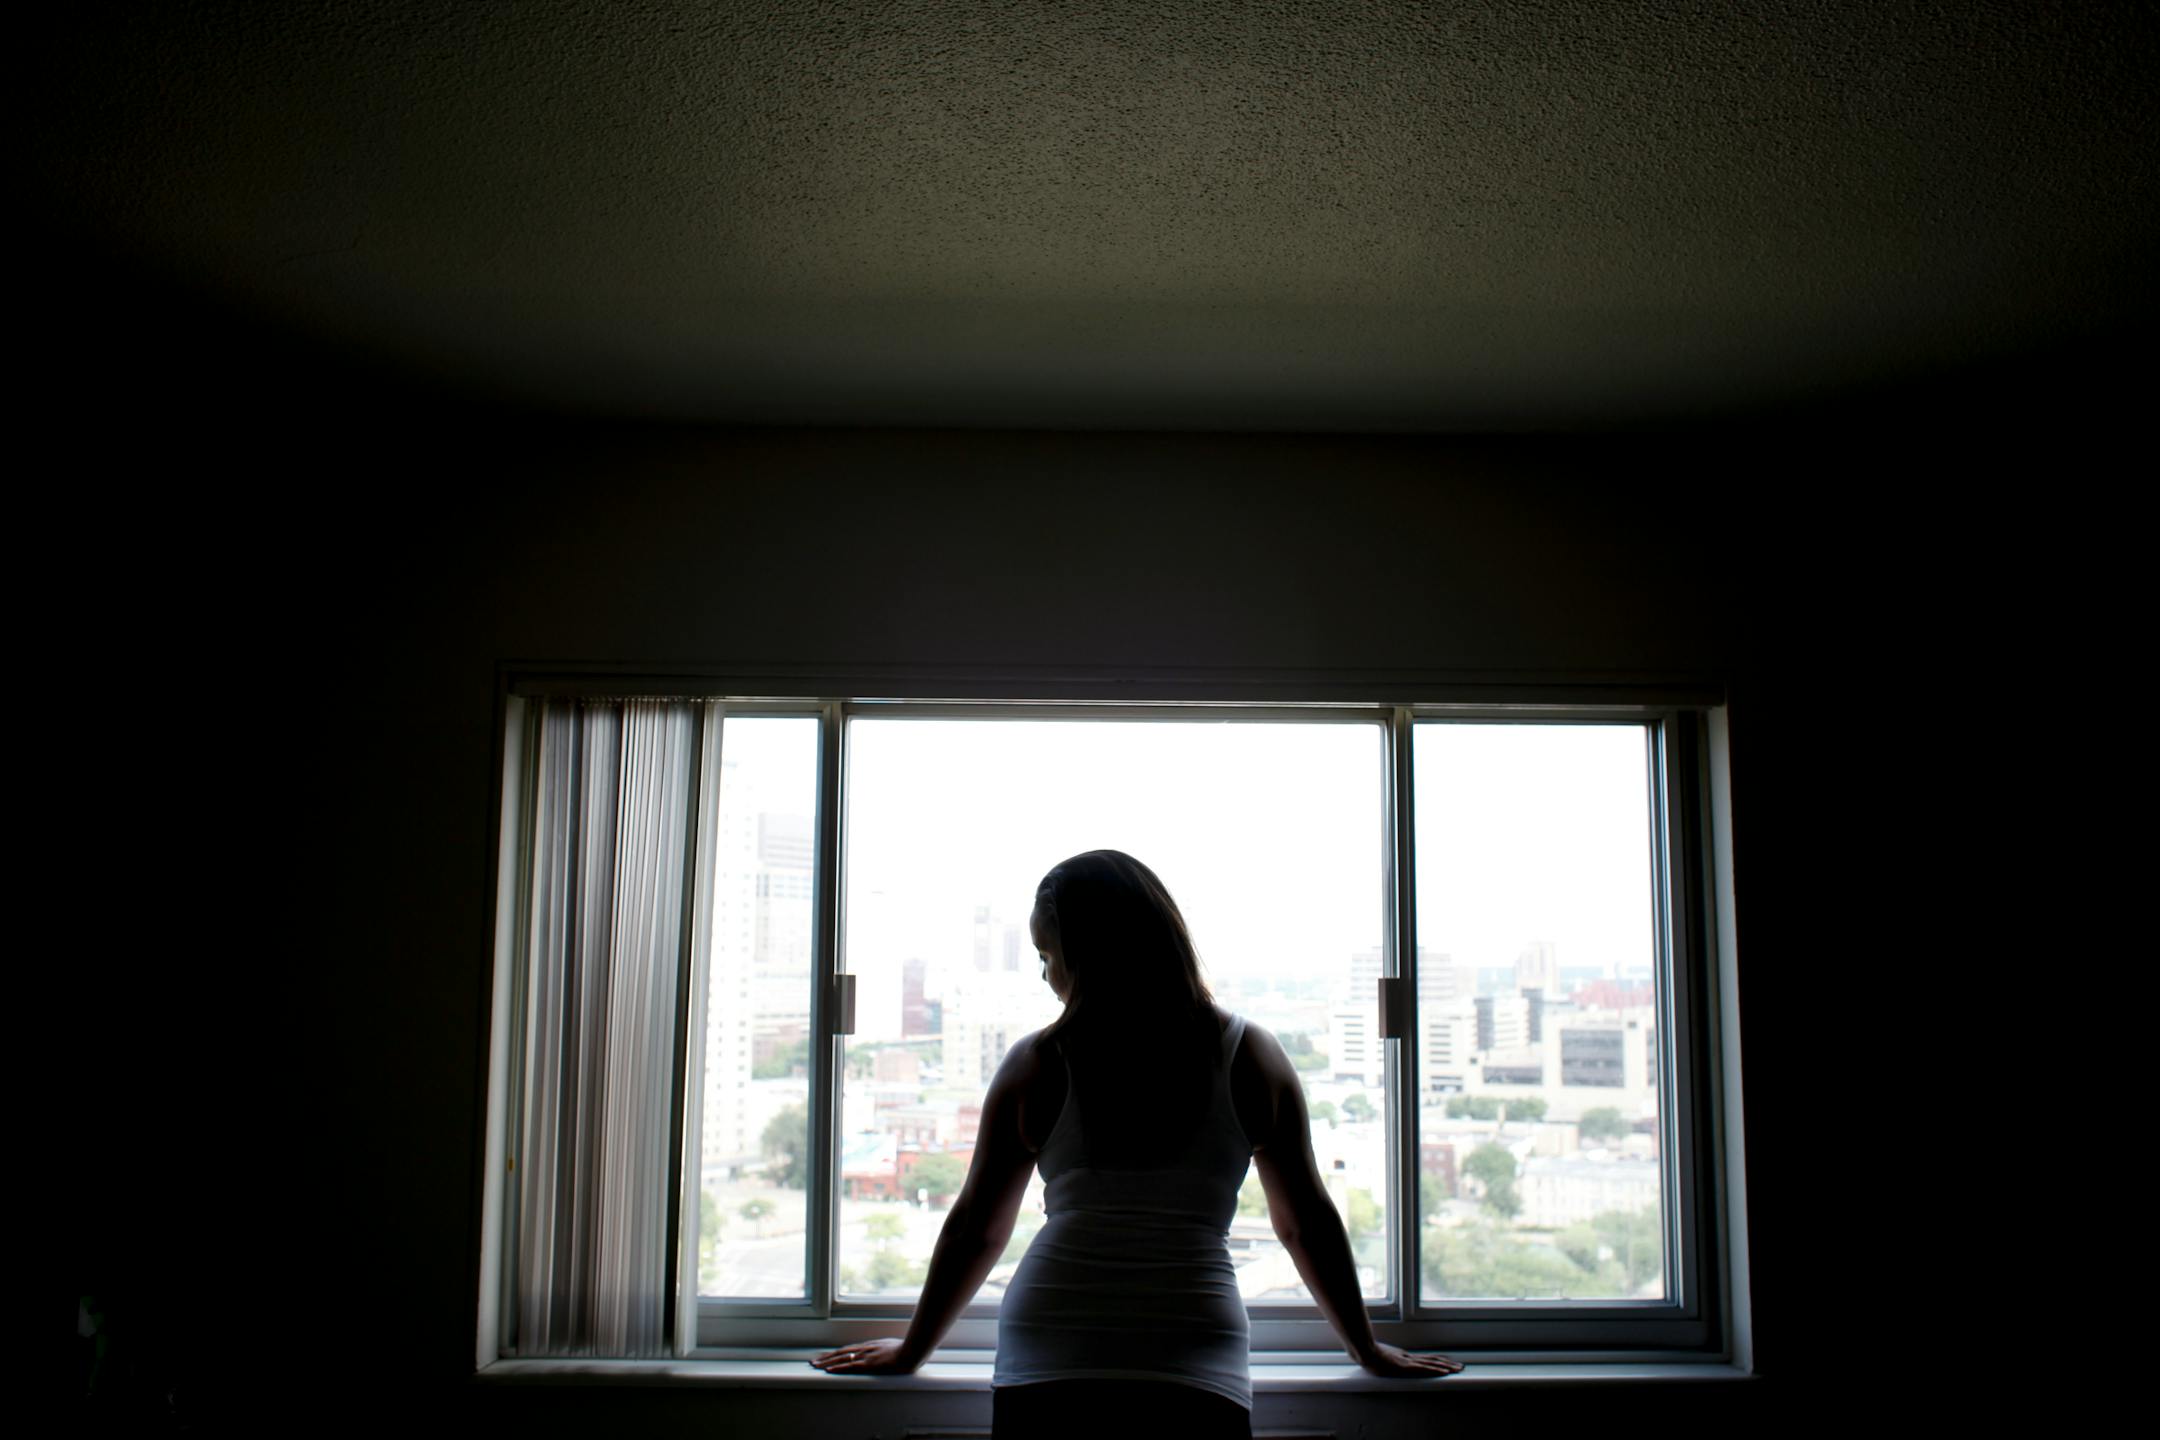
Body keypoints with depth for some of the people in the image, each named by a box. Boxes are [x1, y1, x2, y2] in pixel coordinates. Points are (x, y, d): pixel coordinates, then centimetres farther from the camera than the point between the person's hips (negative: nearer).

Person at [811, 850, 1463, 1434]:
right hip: (1196, 1374, 0)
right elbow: (1308, 1224, 12)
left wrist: (911, 1348, 26)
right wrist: (1370, 1349, 26)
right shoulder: (1252, 1057, 6)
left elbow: (974, 1229, 11)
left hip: (1044, 1371, 0)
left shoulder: (1035, 1065, 3)